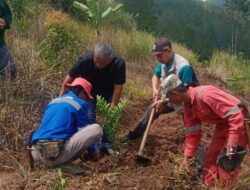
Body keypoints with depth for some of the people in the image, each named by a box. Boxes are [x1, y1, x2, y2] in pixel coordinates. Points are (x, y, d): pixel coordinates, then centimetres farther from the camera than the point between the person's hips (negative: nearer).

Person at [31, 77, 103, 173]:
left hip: (37, 154, 7)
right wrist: (93, 152, 33)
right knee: (97, 128, 4)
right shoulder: (80, 104, 6)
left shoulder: (54, 101, 27)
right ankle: (64, 163, -1)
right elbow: (85, 131, 14)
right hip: (57, 153, -7)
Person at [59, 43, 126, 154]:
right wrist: (61, 96, -19)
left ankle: (106, 143, 11)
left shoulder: (119, 64, -36)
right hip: (90, 89, -1)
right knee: (89, 117, -10)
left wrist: (112, 107, -26)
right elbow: (70, 77, -23)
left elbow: (118, 87, -27)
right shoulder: (85, 60, -37)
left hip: (108, 90, 1)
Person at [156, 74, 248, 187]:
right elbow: (192, 132, 6)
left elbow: (235, 115, -31)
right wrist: (187, 157, 4)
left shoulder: (205, 95, -32)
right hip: (222, 125, 9)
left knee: (226, 164, -7)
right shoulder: (187, 105, -1)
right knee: (210, 158, 13)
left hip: (239, 123, -9)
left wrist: (232, 143, -32)